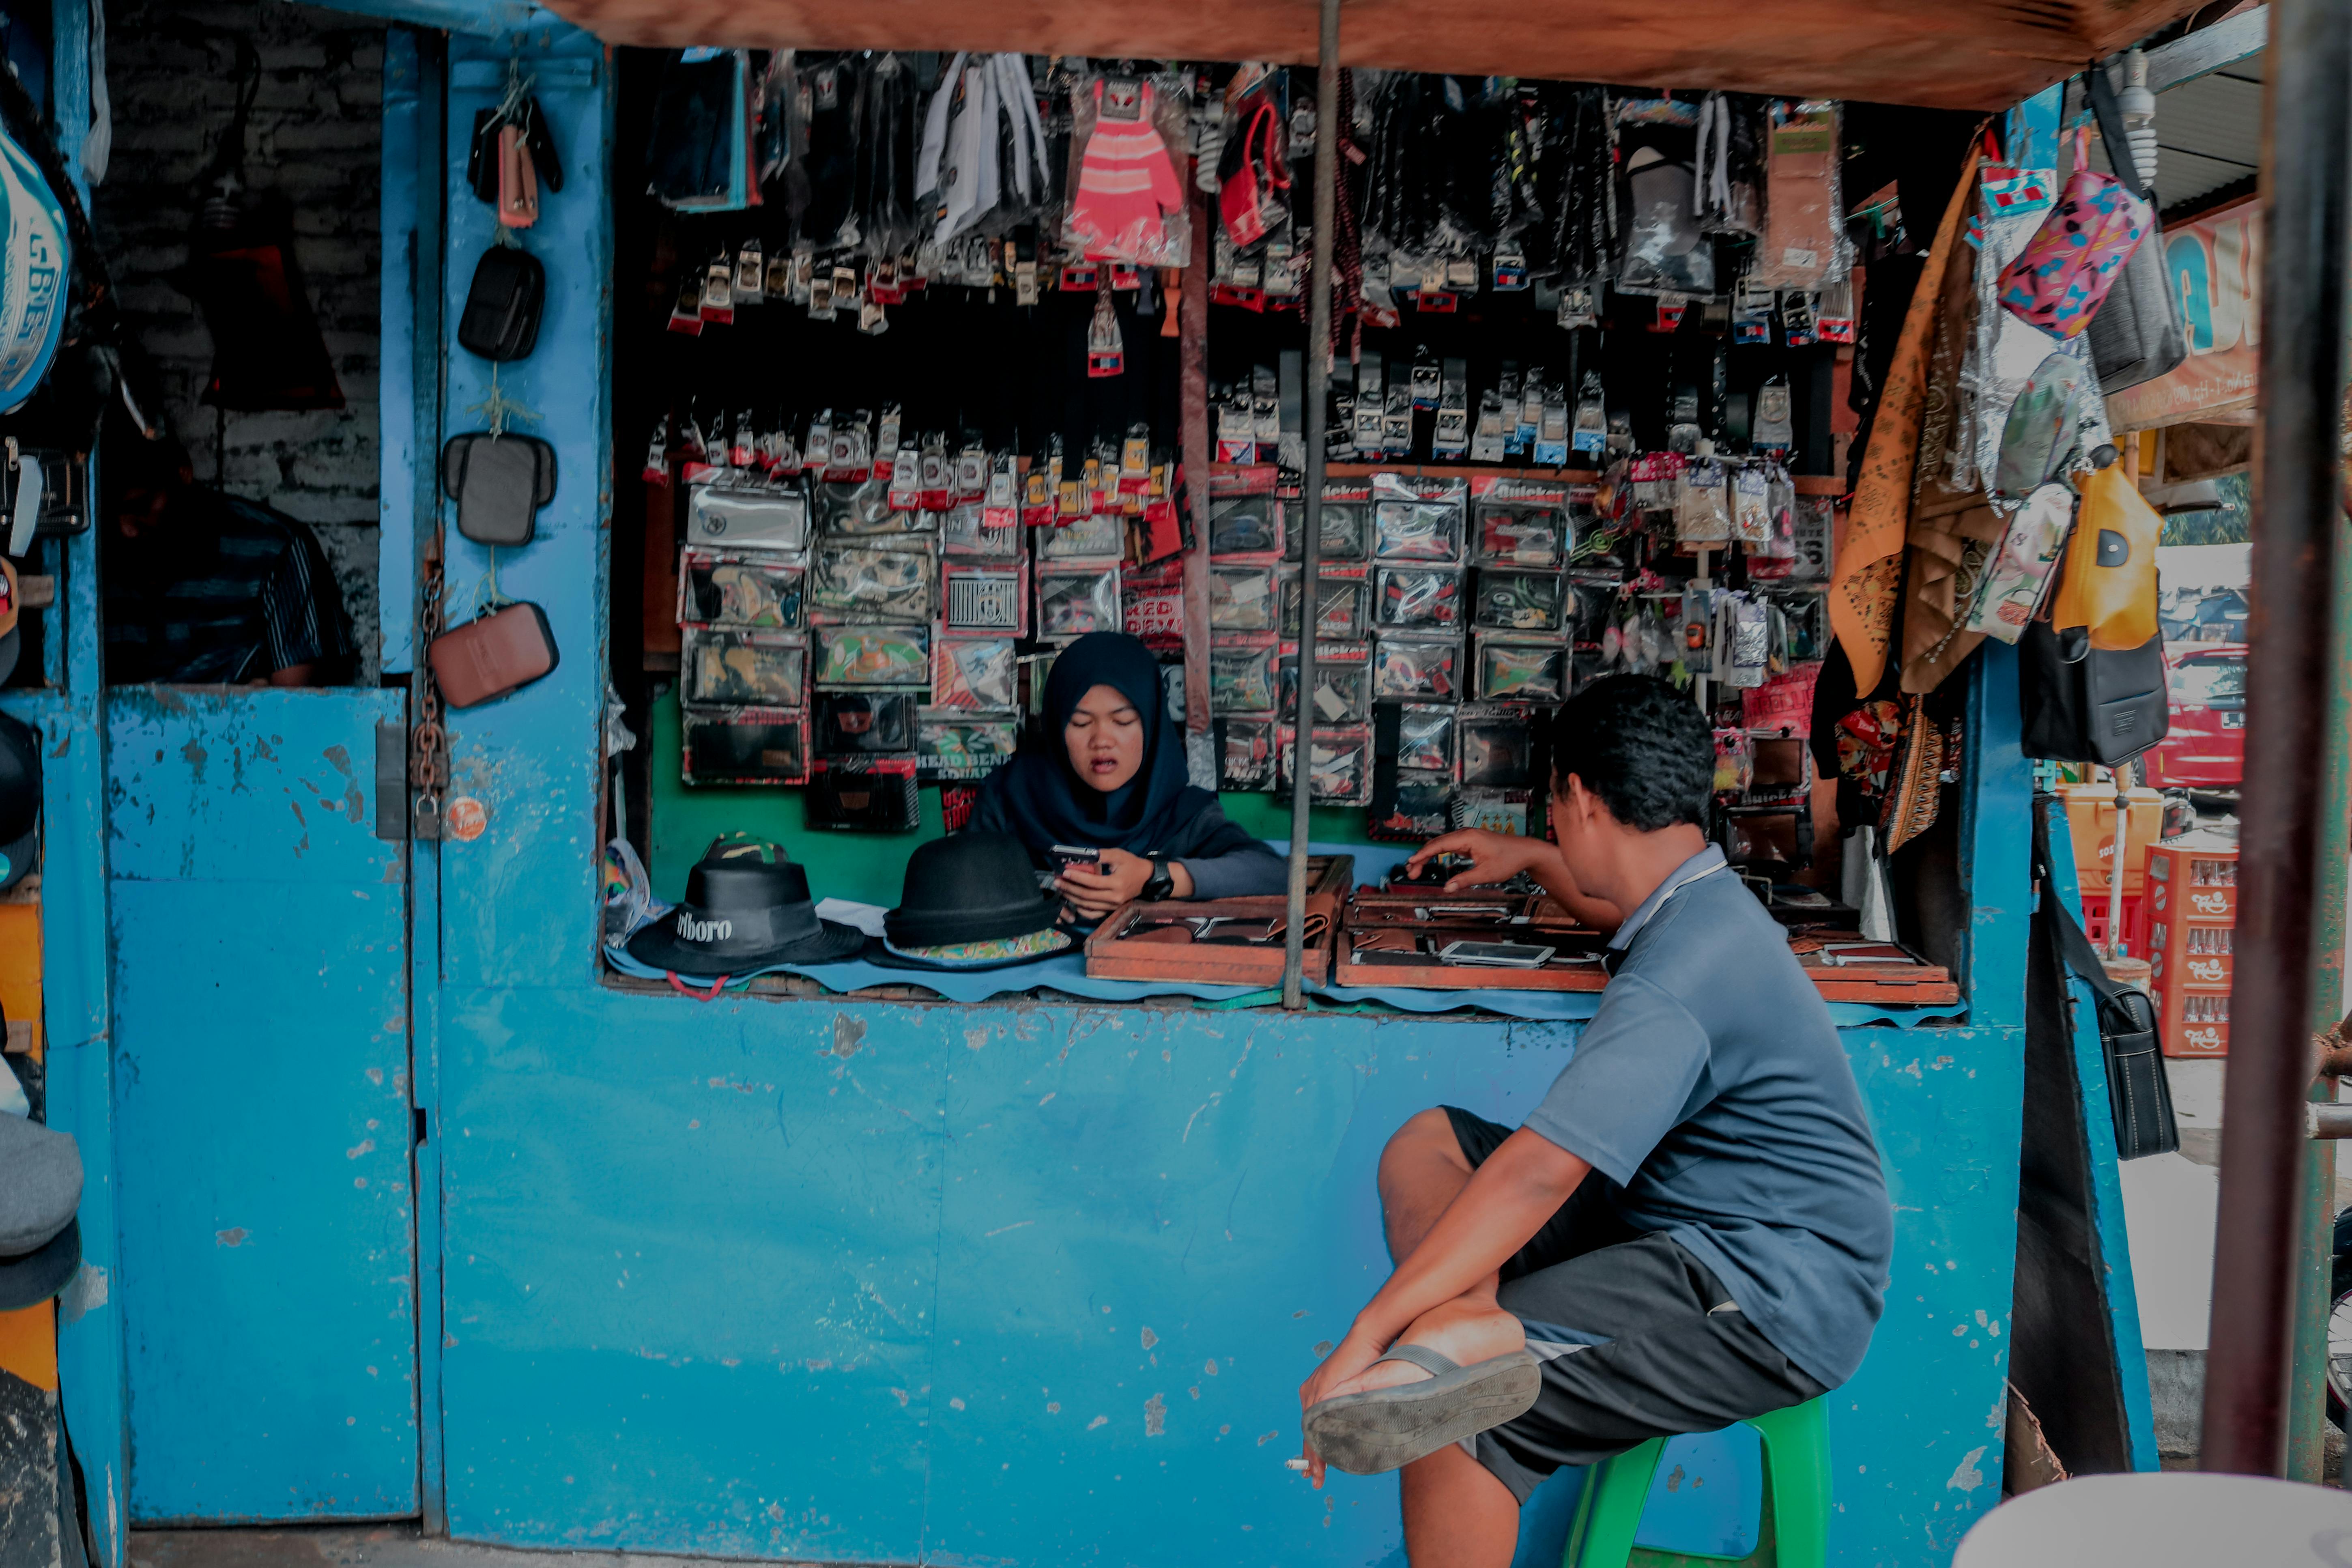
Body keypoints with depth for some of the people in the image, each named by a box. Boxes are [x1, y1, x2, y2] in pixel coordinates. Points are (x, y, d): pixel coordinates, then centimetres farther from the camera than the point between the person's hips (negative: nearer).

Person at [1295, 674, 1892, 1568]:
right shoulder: (1703, 901, 10)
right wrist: (1533, 861, 48)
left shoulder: (1681, 975, -24)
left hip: (1773, 1301, -11)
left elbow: (1540, 1171, -31)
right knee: (1425, 1146, -2)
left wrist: (1365, 1338, -31)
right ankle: (1471, 1324, -29)